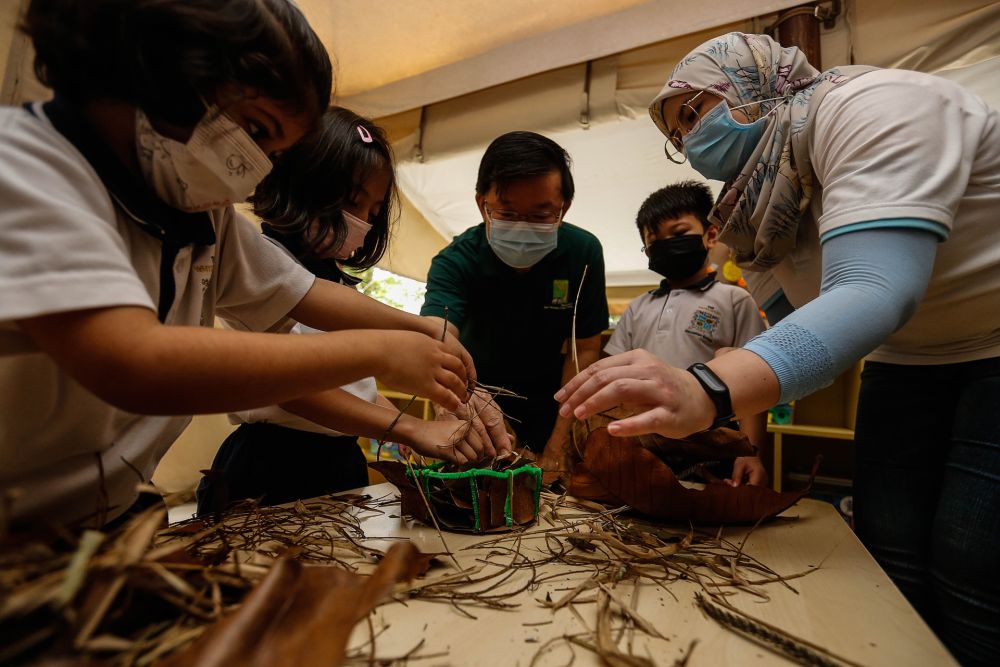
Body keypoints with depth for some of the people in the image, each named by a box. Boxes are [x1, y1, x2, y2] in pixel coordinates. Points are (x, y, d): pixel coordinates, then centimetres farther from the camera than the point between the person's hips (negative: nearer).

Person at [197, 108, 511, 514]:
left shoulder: (341, 282, 14)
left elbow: (357, 389, 12)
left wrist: (437, 433, -2)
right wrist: (410, 429, -33)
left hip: (341, 462, 8)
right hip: (273, 465, -7)